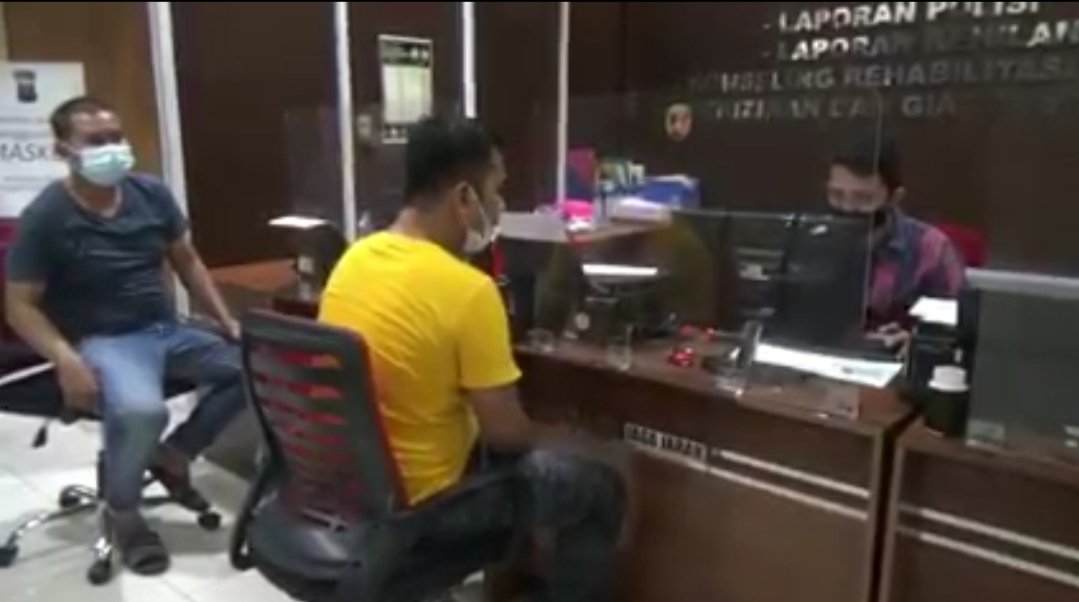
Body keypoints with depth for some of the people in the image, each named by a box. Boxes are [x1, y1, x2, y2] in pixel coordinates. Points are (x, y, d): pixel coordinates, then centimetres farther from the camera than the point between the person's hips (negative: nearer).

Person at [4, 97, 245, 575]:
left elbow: (187, 261, 11)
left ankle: (173, 454, 9)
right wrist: (67, 361, -25)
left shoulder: (152, 194, 3)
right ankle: (122, 512, -3)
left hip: (167, 329, 6)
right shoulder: (45, 217, -11)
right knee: (140, 409, -35)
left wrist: (229, 322, 2)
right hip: (101, 340, -6)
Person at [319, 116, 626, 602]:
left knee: (521, 452, 31)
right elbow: (504, 431, -20)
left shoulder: (354, 257, -2)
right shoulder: (467, 289, -26)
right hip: (423, 500, -8)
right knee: (602, 489, 8)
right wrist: (552, 438, 2)